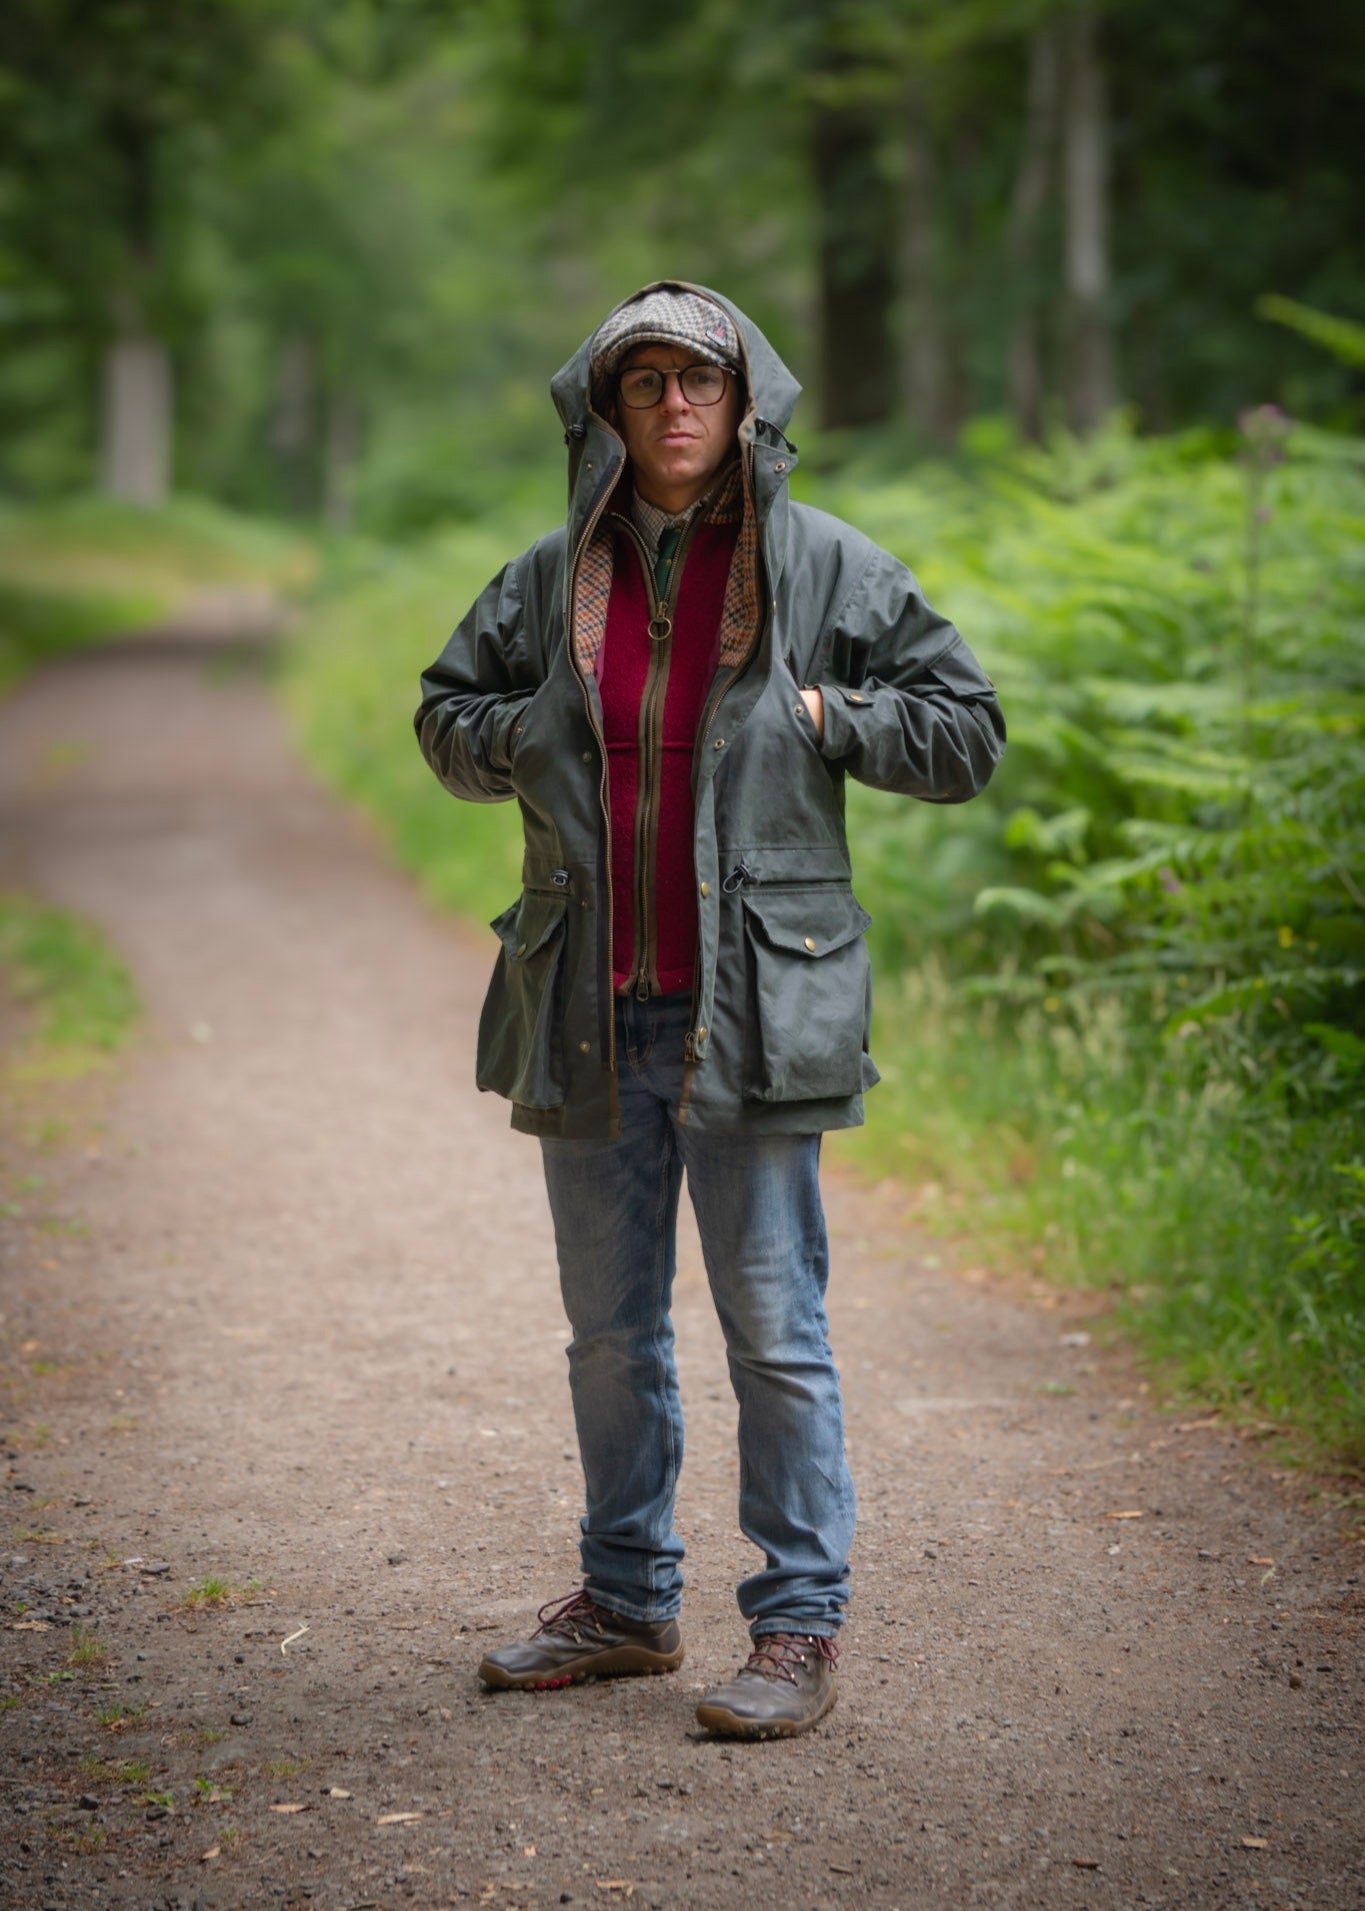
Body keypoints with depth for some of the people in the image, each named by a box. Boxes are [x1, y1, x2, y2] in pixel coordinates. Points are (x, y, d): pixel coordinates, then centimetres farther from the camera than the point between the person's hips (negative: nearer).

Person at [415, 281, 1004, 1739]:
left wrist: (820, 716, -8)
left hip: (750, 1008, -4)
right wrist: (523, 733, 0)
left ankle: (799, 1627, 9)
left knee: (773, 1325, -1)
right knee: (609, 1329, 14)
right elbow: (447, 717, 19)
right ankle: (628, 1601, 28)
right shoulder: (554, 577, 8)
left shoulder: (824, 568, 0)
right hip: (589, 1014, 4)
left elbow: (967, 732, 3)